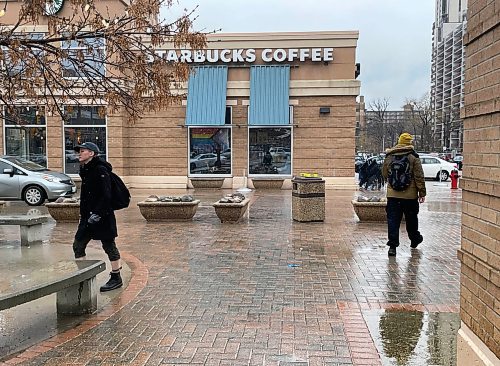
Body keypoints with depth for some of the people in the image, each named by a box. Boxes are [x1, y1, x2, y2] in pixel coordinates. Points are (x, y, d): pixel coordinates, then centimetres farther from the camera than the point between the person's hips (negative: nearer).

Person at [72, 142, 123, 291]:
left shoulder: (100, 170, -15)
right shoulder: (85, 170, 13)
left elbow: (106, 195, -21)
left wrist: (97, 213, -23)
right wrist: (83, 213, 17)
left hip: (102, 217, -9)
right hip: (88, 217, 9)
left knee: (109, 246, 2)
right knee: (78, 245, 8)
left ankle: (116, 279, 15)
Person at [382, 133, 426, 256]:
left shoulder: (389, 156, 4)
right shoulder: (413, 156, -5)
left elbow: (384, 174, 13)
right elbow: (419, 176, -6)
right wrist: (422, 192, -1)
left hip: (393, 194, 1)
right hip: (410, 195, -1)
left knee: (393, 220, 1)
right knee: (411, 218, 16)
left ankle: (392, 245, -4)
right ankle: (415, 239, 35)